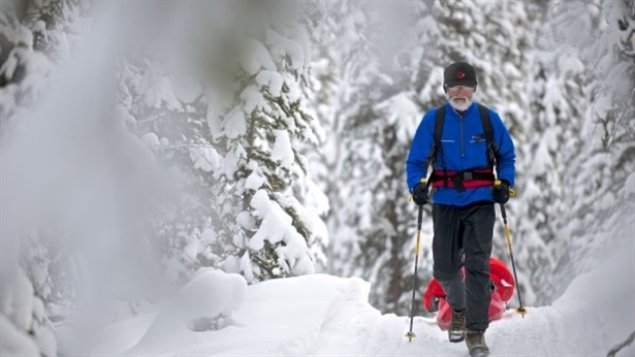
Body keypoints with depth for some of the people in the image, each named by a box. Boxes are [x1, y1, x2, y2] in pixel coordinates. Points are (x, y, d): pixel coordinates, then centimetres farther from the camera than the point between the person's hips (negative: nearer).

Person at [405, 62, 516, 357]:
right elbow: (416, 161, 5)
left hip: (480, 202, -1)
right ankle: (458, 307, 37)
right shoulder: (433, 120, 2)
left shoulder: (489, 119, 3)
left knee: (477, 265, -11)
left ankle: (476, 331, -6)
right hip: (445, 202, 1)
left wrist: (504, 183, -3)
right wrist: (417, 186, -13)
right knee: (445, 268, 5)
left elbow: (507, 156, 14)